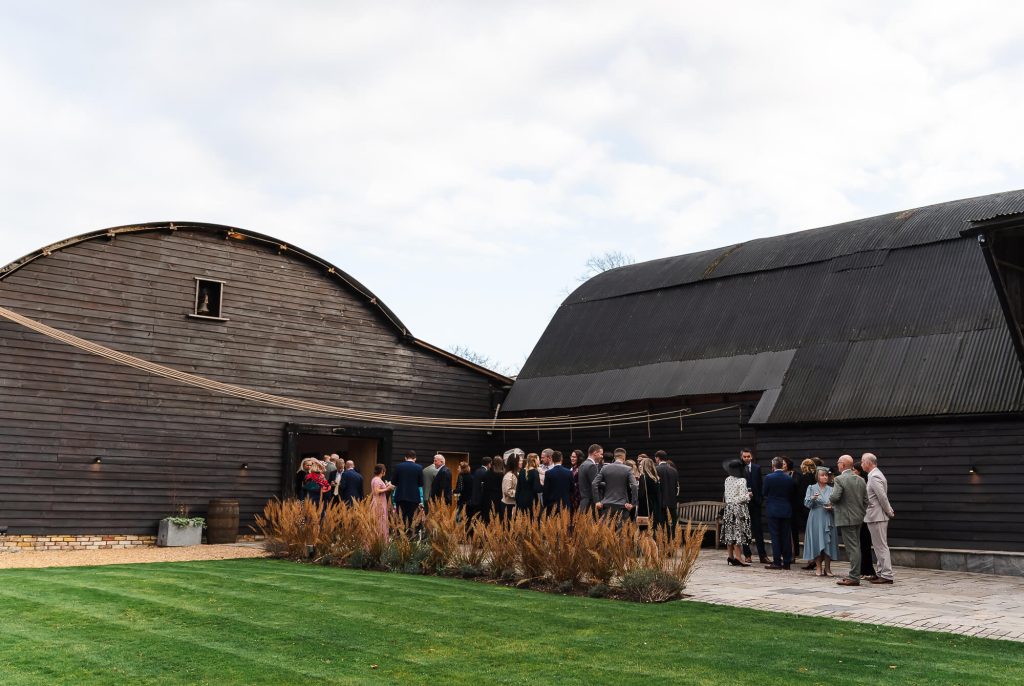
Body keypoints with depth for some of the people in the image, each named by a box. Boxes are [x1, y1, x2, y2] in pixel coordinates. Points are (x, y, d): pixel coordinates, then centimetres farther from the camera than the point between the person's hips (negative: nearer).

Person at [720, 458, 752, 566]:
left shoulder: (727, 480, 5)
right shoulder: (742, 481, -14)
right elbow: (742, 497, -18)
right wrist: (748, 495, 1)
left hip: (728, 508, 7)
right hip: (739, 509, -7)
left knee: (730, 532, 11)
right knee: (738, 533, -4)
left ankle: (730, 556, 17)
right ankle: (738, 558, -4)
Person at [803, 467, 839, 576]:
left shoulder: (831, 490, 11)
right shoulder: (811, 488, 6)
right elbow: (806, 504, -1)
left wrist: (831, 507, -10)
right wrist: (813, 498, -21)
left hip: (828, 519, 2)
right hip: (816, 519, -2)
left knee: (828, 542, -1)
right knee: (817, 542, -3)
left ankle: (827, 568, 8)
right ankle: (818, 568, 5)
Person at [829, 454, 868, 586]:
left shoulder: (839, 479, -13)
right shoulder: (860, 480, 10)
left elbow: (835, 497, -22)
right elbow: (866, 500, 11)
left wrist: (830, 499, -1)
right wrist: (861, 513, 18)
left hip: (846, 519, -8)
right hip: (858, 518, 8)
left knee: (852, 548, -6)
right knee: (856, 547, 13)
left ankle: (854, 578, -5)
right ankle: (854, 575, 19)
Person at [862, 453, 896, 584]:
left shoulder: (874, 477, -18)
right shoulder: (875, 475, 15)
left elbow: (883, 497, -21)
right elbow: (882, 497, 19)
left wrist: (889, 513, -11)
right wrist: (889, 511, 16)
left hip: (877, 517, -10)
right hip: (876, 517, 10)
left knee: (881, 546, -6)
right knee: (880, 546, 14)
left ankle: (887, 575, -3)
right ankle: (882, 573, 20)